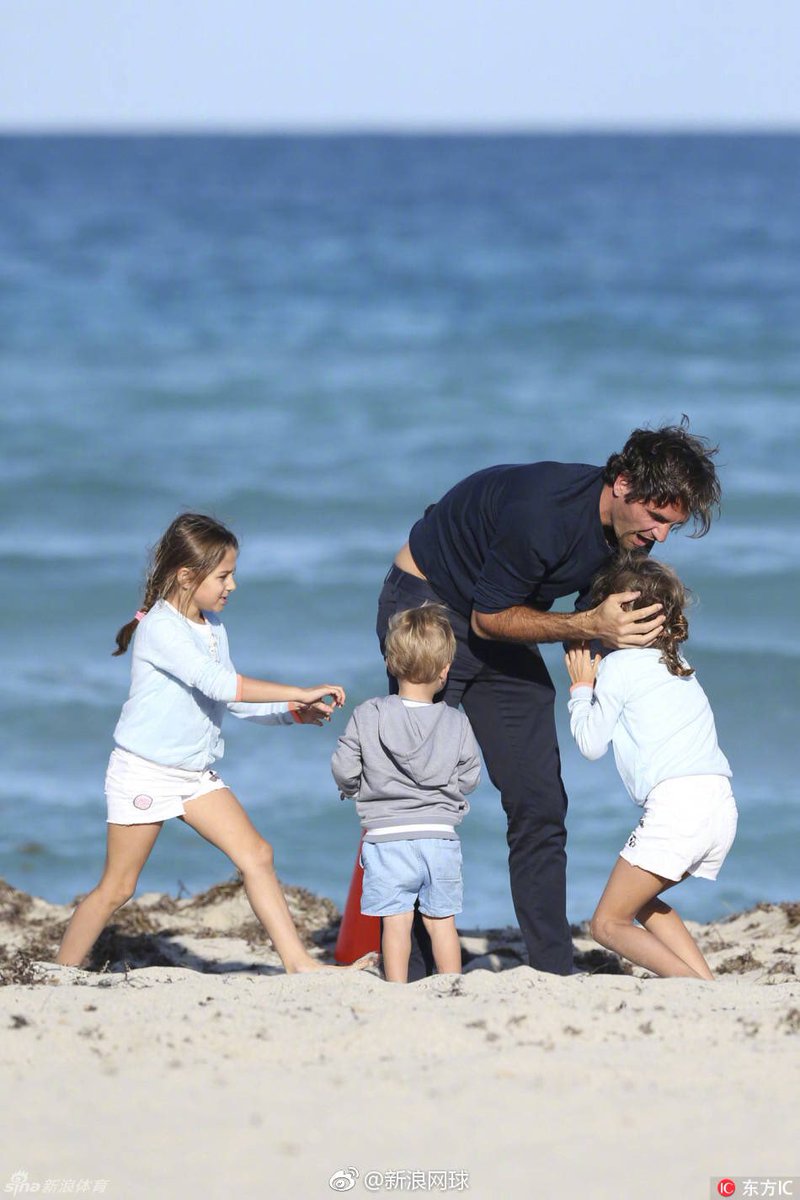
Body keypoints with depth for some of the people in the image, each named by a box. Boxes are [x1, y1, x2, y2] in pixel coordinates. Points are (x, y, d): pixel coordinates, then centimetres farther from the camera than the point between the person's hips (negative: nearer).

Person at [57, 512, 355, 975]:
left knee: (256, 855, -6)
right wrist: (300, 693, -32)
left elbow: (234, 699, 11)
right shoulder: (159, 628, -21)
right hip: (144, 774, -7)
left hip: (196, 773, 7)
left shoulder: (213, 626, 6)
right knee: (117, 887, 0)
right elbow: (218, 683, -32)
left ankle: (296, 960, -6)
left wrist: (296, 713, -5)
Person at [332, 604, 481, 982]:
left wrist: (356, 789, 18)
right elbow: (468, 779, 7)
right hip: (440, 835, 2)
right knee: (441, 919, 10)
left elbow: (343, 770, -3)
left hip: (387, 837, -2)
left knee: (396, 920, 0)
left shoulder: (367, 716, -5)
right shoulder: (457, 723, 0)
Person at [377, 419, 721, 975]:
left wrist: (632, 631, -15)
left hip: (499, 633, 7)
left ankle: (555, 968, 1)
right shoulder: (542, 511, -33)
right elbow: (488, 620, -24)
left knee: (540, 805, 0)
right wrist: (591, 624, -32)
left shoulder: (632, 531, -9)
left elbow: (594, 620, 6)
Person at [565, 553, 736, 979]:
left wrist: (582, 687, 21)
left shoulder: (618, 665, 2)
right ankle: (710, 987, 7)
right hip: (722, 804, 8)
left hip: (675, 802, -8)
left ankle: (694, 985, -24)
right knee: (640, 902, 25)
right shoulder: (680, 666, 24)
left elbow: (590, 744, 7)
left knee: (608, 924, -3)